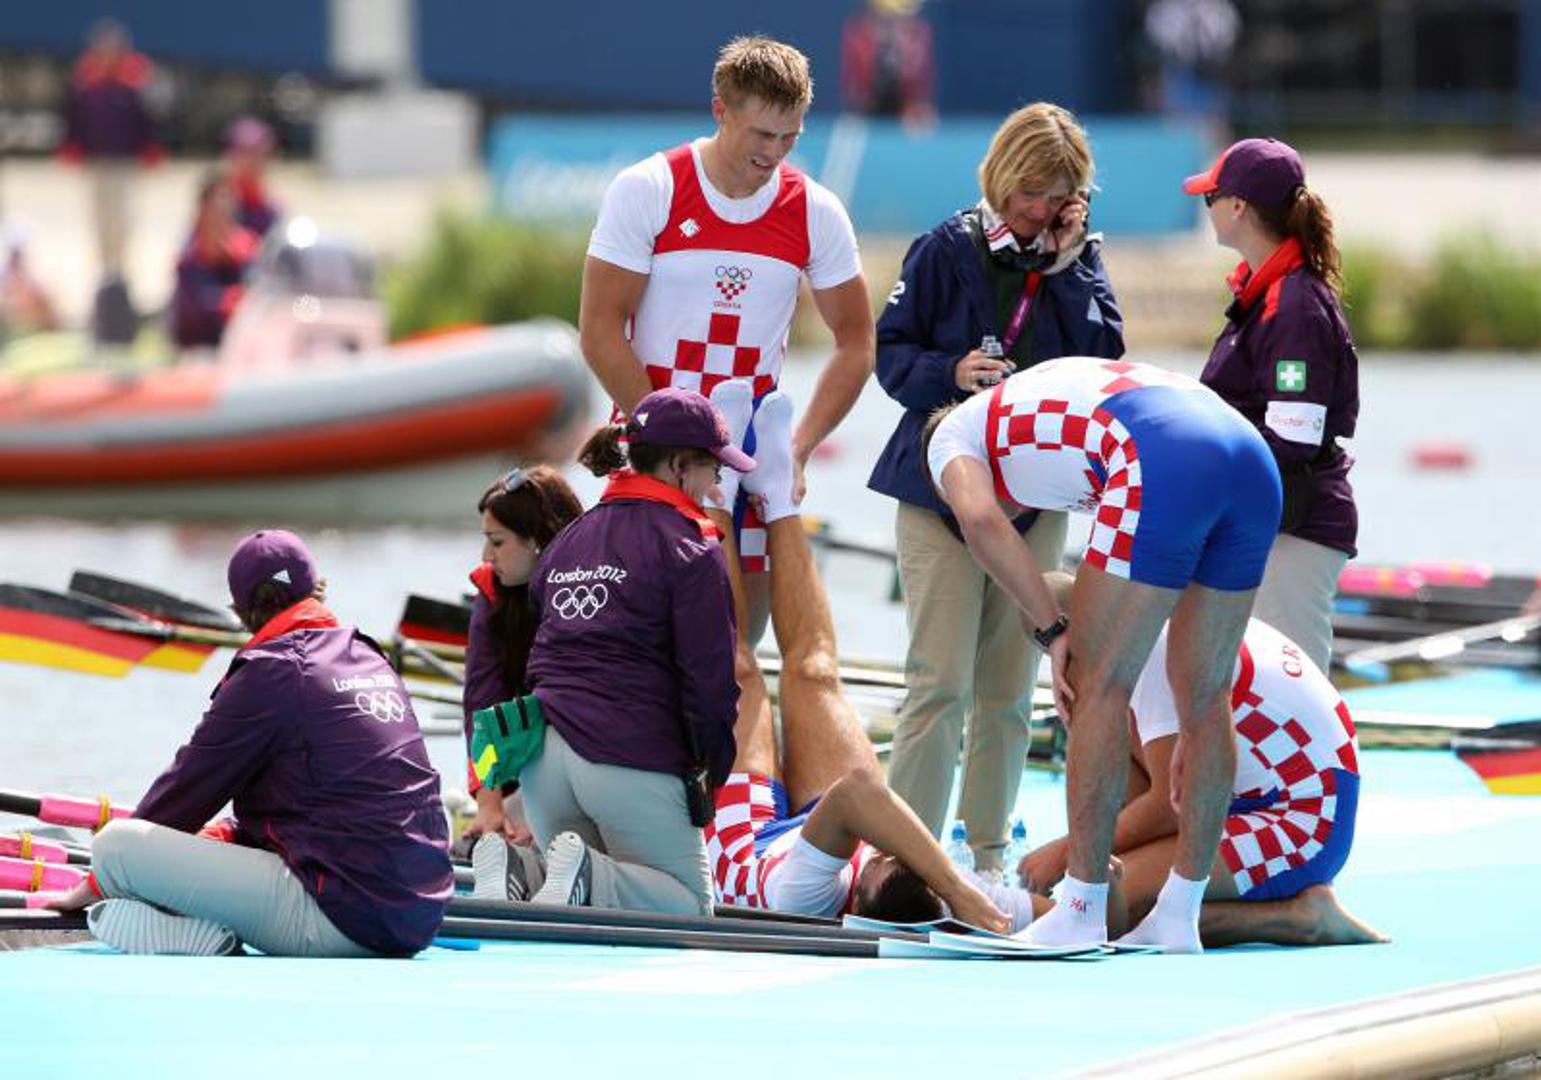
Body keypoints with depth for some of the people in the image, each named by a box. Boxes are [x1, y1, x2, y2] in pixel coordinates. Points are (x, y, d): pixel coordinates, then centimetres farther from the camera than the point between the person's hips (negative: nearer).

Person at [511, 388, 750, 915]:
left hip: (545, 750, 7)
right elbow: (710, 678, -7)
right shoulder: (692, 549, -2)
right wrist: (715, 769, 5)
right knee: (688, 902, 3)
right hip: (632, 761, -7)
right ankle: (586, 877, -25)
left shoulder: (568, 540, 22)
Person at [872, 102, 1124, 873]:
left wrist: (1066, 265, -11)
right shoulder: (949, 250, -4)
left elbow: (1105, 360, -7)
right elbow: (890, 352, -2)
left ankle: (988, 849, 17)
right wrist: (952, 374, -20)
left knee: (1009, 687, 8)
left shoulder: (1079, 259, 5)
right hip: (941, 487, -3)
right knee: (941, 684, -10)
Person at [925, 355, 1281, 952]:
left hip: (1164, 467, -7)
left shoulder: (952, 435, 25)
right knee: (1206, 696, 15)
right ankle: (1179, 915, 21)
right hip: (1253, 455, 7)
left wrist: (1054, 633, 4)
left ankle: (1082, 912, 7)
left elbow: (980, 520, -1)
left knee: (1100, 686, 4)